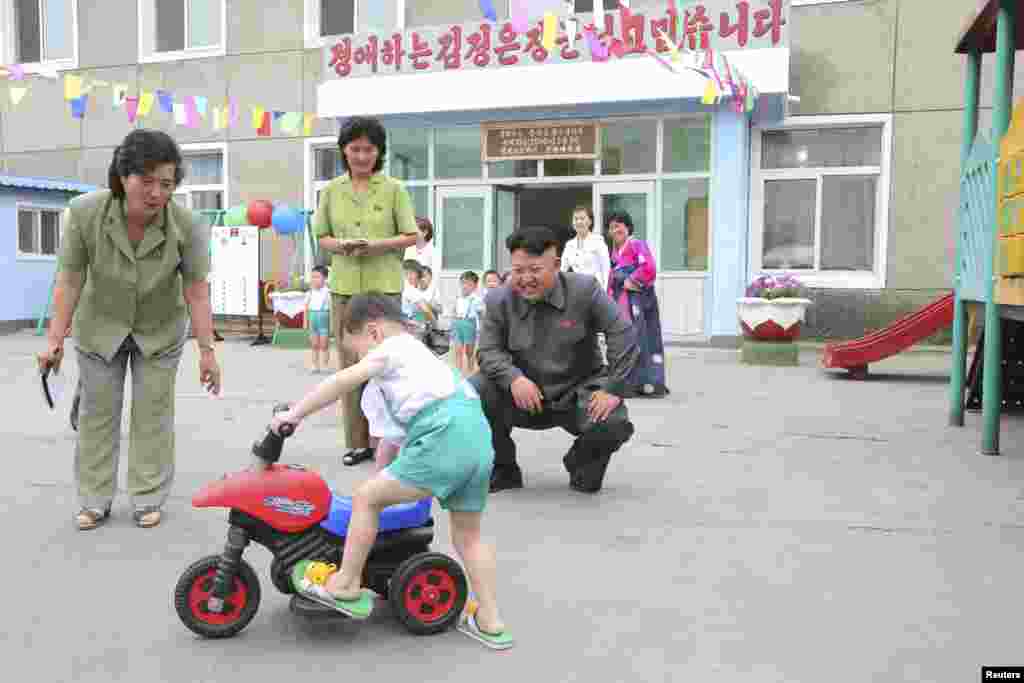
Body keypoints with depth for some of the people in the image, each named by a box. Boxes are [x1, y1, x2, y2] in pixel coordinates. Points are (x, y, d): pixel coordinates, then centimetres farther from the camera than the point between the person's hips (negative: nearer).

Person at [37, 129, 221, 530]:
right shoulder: (83, 213, -26)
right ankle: (94, 502, 21)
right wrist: (55, 339, -15)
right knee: (97, 412, 8)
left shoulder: (187, 227, -28)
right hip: (100, 328, 1)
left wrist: (207, 351, -21)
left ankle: (149, 499, 17)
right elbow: (70, 278, -17)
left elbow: (197, 292, -22)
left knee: (153, 414, 4)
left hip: (160, 331, -1)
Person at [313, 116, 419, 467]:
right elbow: (322, 237, 12)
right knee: (349, 364, 5)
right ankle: (358, 441, 13)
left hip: (384, 285, -2)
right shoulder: (331, 190, 9)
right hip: (344, 285, 3)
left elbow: (411, 236, 1)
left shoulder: (393, 189, 2)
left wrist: (377, 244, -15)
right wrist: (341, 245, -10)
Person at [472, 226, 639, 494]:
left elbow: (622, 334, -12)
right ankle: (503, 469, 3)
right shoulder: (498, 300, -5)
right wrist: (514, 378, -26)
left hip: (579, 392, -1)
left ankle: (581, 464, 10)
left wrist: (613, 389, -18)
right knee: (474, 392, -22)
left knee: (614, 424, -30)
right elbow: (489, 350, -5)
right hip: (527, 396, 2)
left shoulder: (584, 289, -12)